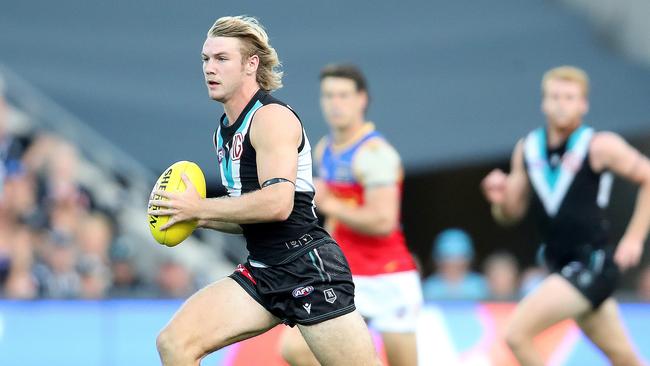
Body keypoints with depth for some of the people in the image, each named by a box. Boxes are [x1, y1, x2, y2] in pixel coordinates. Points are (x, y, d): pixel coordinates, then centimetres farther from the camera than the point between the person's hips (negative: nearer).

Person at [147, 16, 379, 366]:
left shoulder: (271, 117, -11)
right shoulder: (225, 129, 15)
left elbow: (277, 203, -24)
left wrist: (199, 207, -16)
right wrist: (198, 218, 7)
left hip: (309, 270, -8)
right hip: (263, 272, 8)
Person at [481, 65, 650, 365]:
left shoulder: (600, 146, -12)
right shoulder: (527, 149, 6)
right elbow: (511, 213, 13)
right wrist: (500, 198, -10)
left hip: (593, 265, -6)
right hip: (562, 267, 6)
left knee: (517, 334, -18)